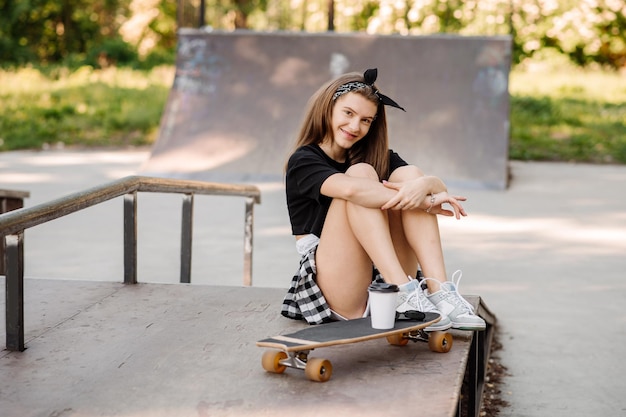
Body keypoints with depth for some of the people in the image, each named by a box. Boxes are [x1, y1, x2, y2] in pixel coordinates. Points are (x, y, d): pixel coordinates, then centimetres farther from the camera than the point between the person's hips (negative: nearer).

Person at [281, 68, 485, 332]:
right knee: (361, 173, -19)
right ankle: (405, 292, -33)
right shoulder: (303, 162, -2)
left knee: (409, 174, -11)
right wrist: (424, 202, -23)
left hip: (387, 281, 5)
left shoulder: (379, 156, 15)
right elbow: (350, 189, -25)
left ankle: (438, 291, -28)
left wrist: (426, 184, -25)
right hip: (337, 297, -5)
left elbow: (440, 189, -1)